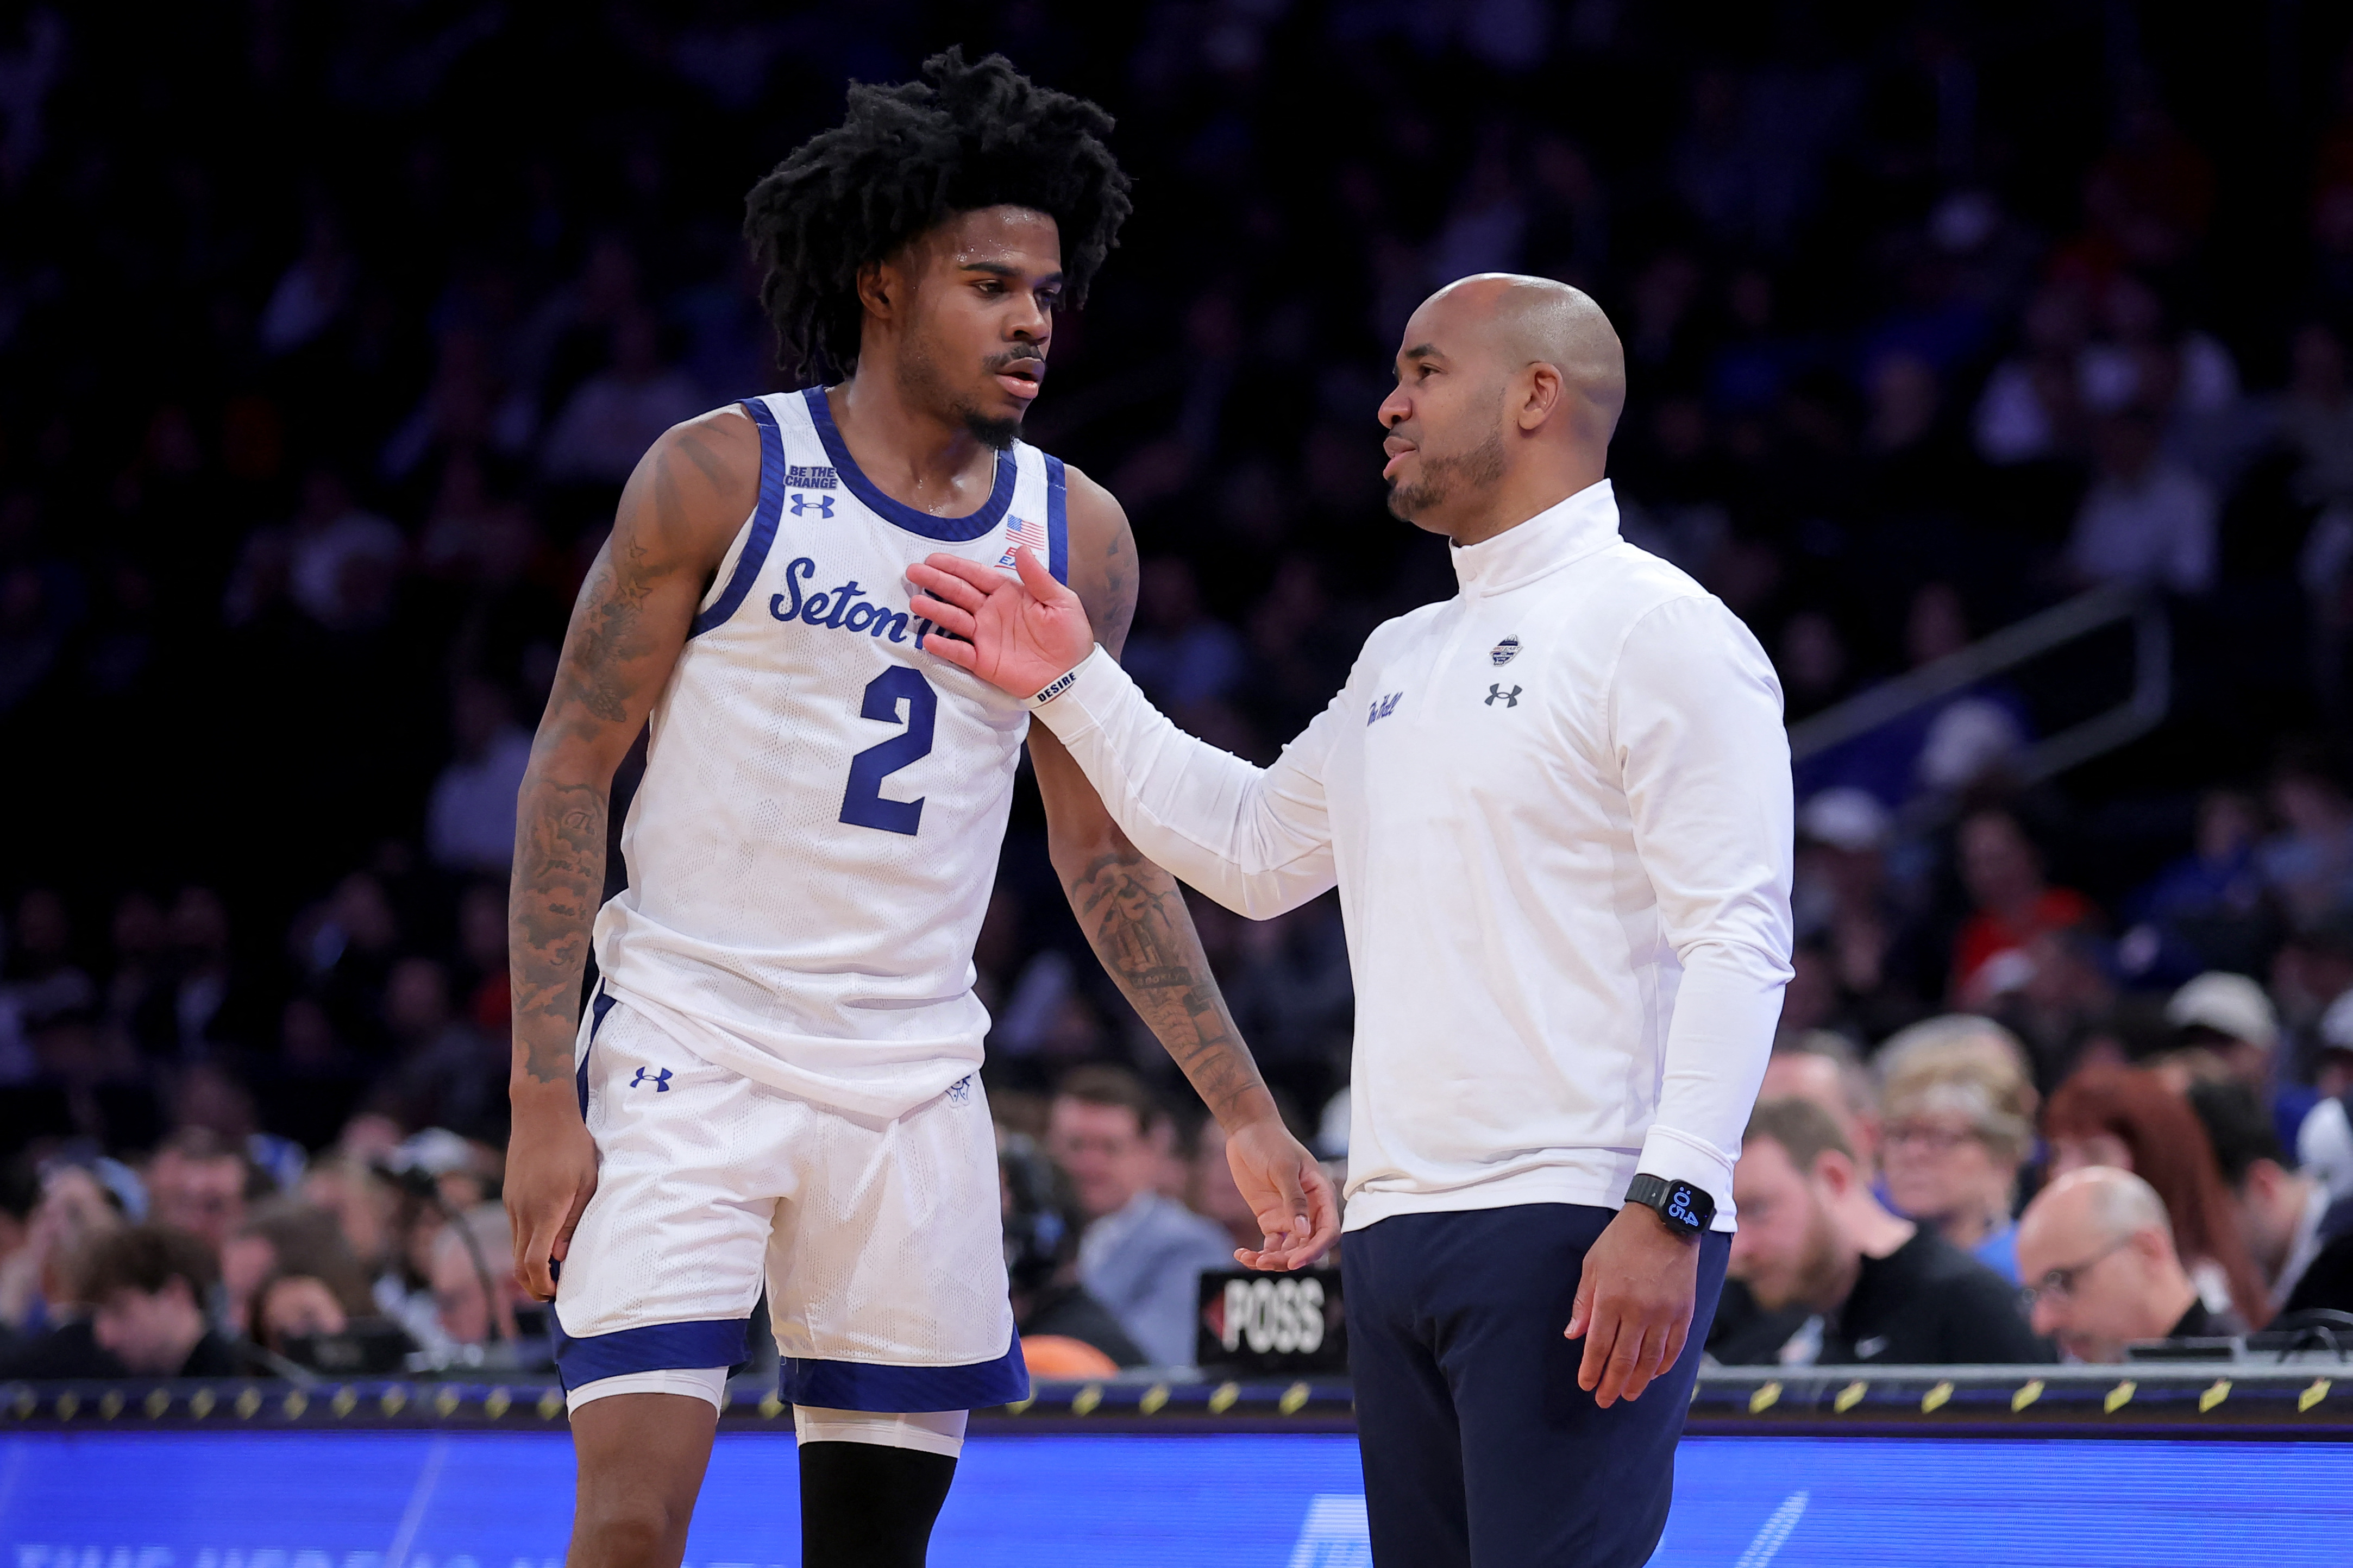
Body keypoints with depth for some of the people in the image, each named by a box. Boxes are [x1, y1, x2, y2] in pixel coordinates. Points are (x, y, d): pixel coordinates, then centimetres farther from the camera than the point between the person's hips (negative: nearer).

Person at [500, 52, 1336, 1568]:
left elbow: (1106, 854, 14)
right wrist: (544, 1099, -11)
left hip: (915, 1086, 4)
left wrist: (1249, 1118, 9)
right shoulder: (723, 476, -5)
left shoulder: (1077, 534, 7)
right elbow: (571, 773, -4)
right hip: (689, 1047, -4)